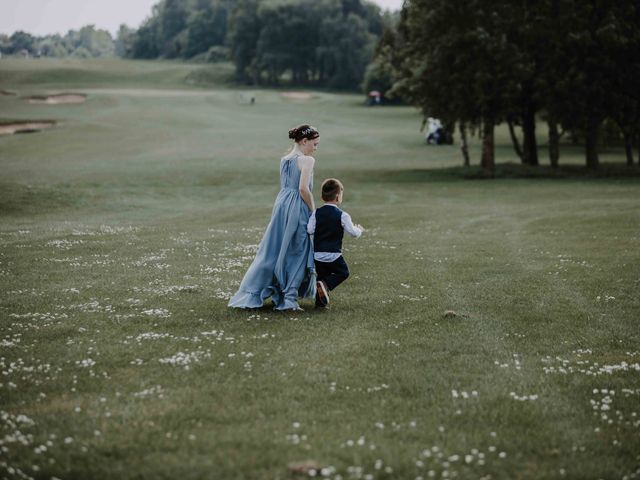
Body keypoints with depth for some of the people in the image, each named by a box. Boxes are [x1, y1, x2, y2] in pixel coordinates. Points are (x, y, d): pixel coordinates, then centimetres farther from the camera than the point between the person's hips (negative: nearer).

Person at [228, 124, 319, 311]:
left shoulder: (284, 159, 13)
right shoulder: (307, 160, -11)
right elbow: (303, 188, -20)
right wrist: (313, 211, -10)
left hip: (281, 205, 7)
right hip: (298, 208, -7)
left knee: (271, 250, 12)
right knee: (297, 252, 4)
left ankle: (250, 294, 11)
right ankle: (288, 299, 4)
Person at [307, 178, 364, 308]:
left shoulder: (316, 213, 1)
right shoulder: (342, 216, -8)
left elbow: (310, 230, -7)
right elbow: (353, 232, -5)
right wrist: (359, 230, 17)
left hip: (317, 255, 4)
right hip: (333, 255, -4)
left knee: (322, 275, 19)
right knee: (343, 273, 15)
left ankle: (320, 301, 7)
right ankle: (325, 285, -10)